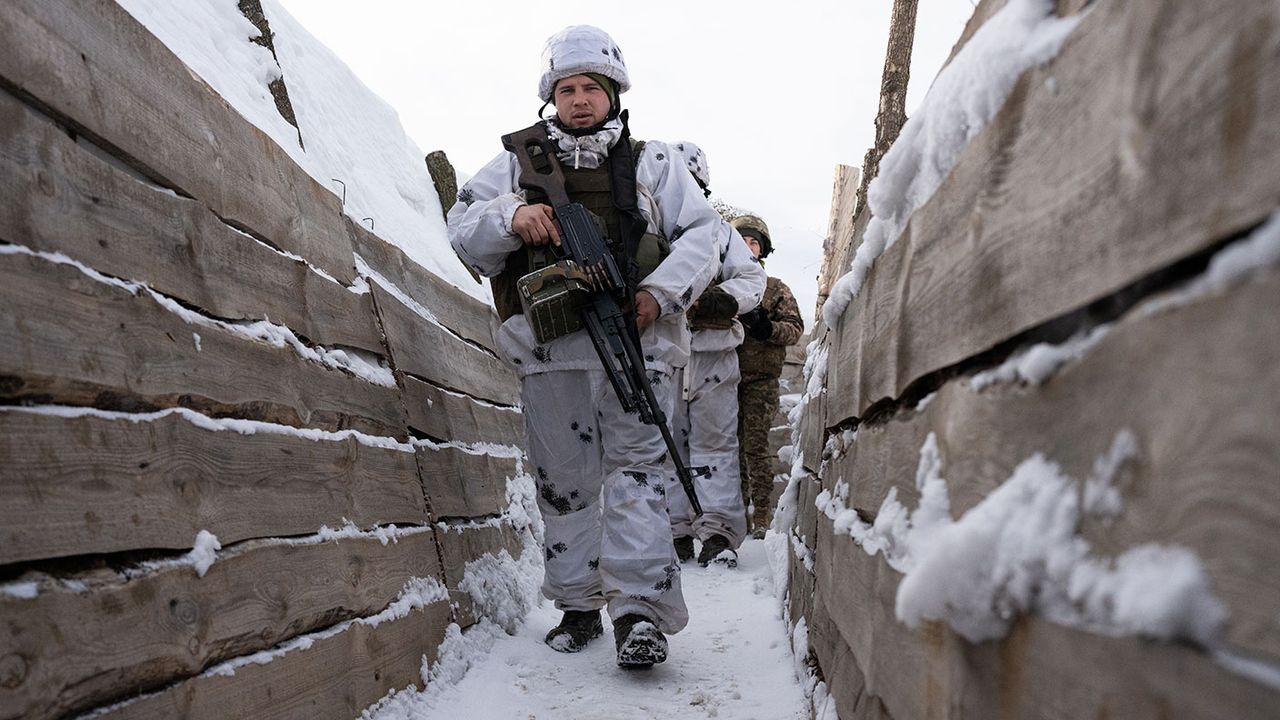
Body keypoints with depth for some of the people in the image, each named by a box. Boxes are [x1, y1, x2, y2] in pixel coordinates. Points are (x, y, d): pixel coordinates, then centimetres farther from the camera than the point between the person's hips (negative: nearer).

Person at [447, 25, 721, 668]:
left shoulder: (653, 162, 16)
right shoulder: (519, 162, 18)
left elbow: (701, 235, 9)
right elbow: (463, 229, 10)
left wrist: (661, 292, -9)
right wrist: (511, 215, -12)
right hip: (549, 348, 2)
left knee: (634, 468, -11)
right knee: (563, 479, 6)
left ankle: (640, 608, -12)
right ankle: (578, 604, 18)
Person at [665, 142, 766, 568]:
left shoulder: (720, 233, 14)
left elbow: (752, 278, 8)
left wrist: (722, 299, -12)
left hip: (713, 353, 0)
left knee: (715, 441, 0)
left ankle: (719, 530, 1)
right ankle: (675, 530, 8)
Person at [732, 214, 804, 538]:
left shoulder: (776, 289, 12)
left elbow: (795, 327, 5)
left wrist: (767, 328, -15)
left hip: (761, 380, -2)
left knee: (756, 447, -7)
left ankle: (761, 514, -2)